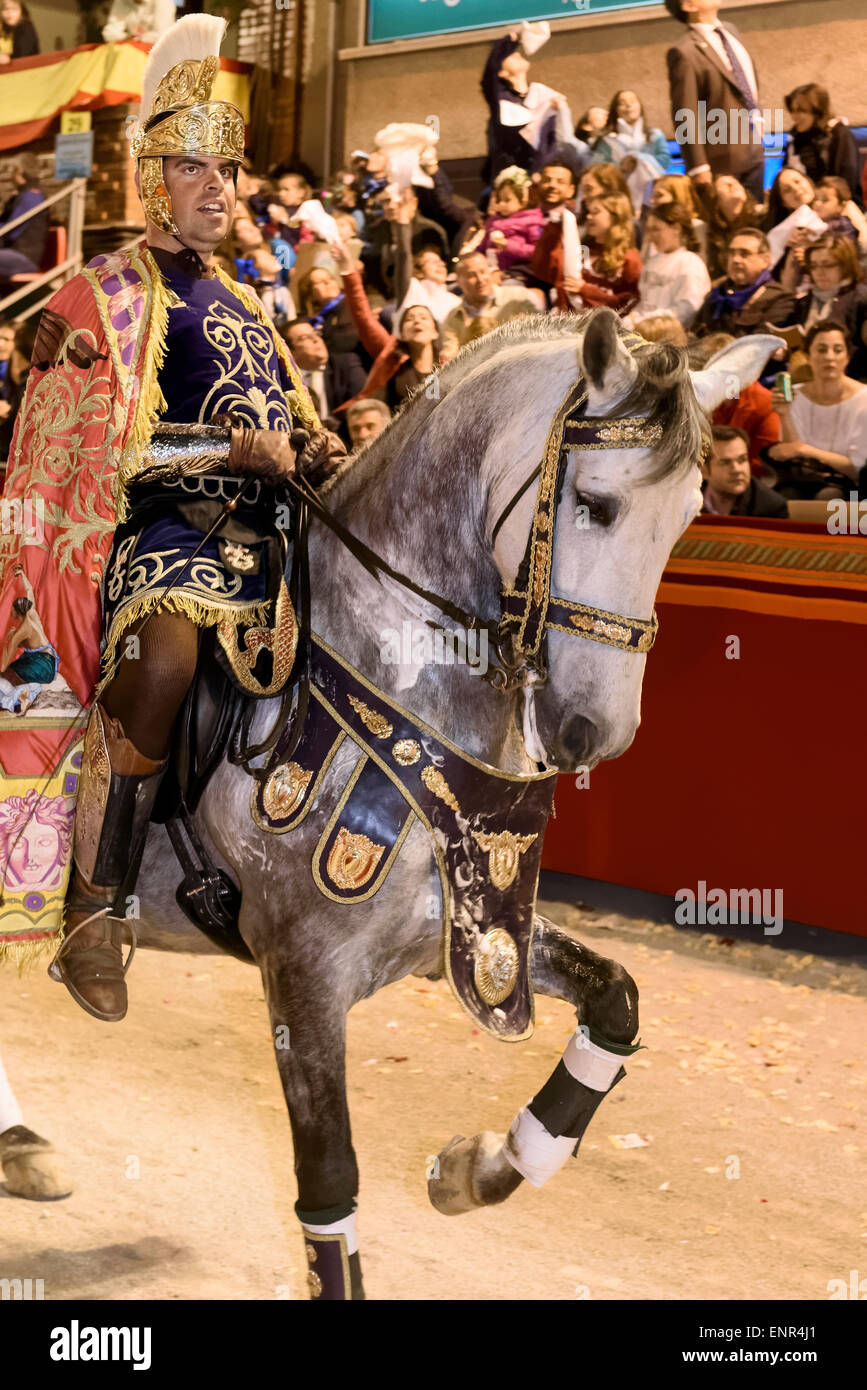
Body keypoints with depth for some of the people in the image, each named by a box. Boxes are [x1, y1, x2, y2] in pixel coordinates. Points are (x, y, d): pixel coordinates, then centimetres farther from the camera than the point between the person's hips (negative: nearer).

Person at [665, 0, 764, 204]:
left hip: (753, 149, 8)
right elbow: (686, 117, -19)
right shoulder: (684, 53, -18)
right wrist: (698, 168, -20)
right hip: (724, 161, -8)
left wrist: (756, 117, 17)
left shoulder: (730, 32, 8)